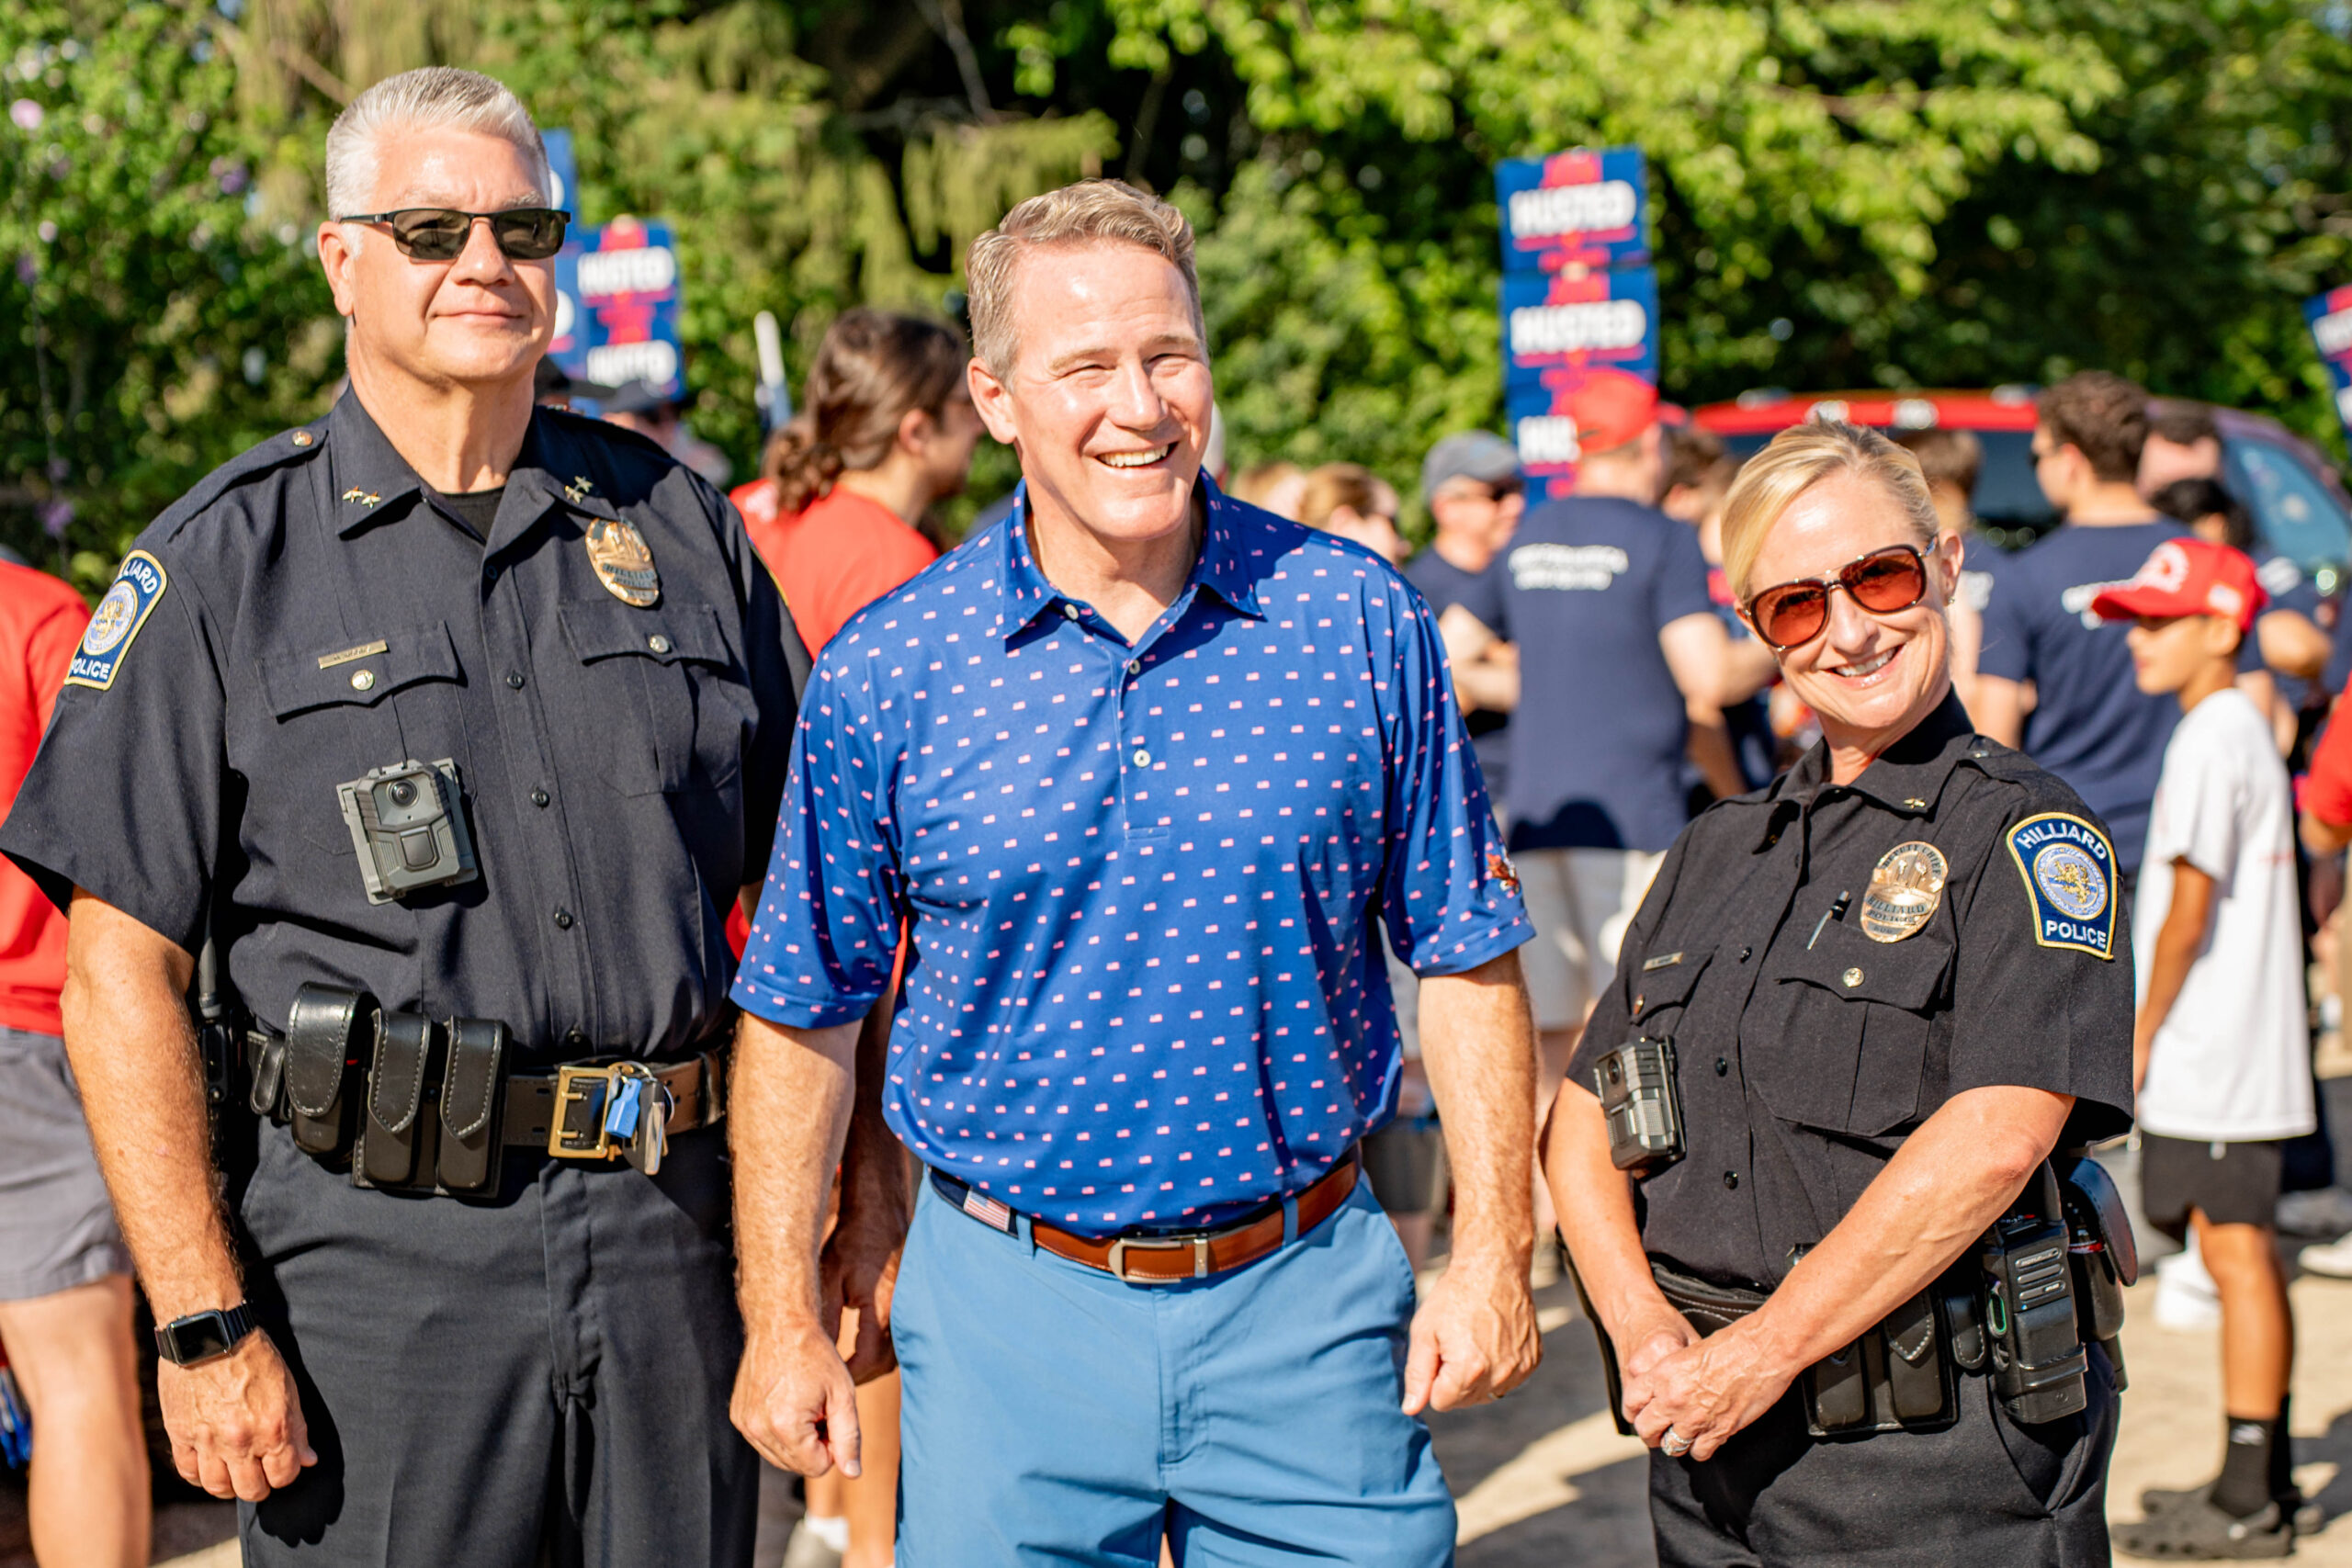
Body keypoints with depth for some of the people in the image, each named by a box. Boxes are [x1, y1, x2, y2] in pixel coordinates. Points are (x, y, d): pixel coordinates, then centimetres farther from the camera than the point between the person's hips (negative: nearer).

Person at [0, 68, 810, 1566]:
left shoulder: (678, 522, 9)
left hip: (675, 1229, 3)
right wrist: (204, 1322, -10)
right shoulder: (227, 560, -1)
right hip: (376, 1247, -3)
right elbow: (122, 974, -4)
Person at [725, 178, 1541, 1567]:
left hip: (1307, 1301, 1)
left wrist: (1493, 1256, -1)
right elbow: (802, 1017, 3)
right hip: (1011, 1310, 0)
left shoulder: (1361, 623, -2)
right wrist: (783, 1324, 0)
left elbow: (1467, 959, 4)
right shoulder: (884, 674, -5)